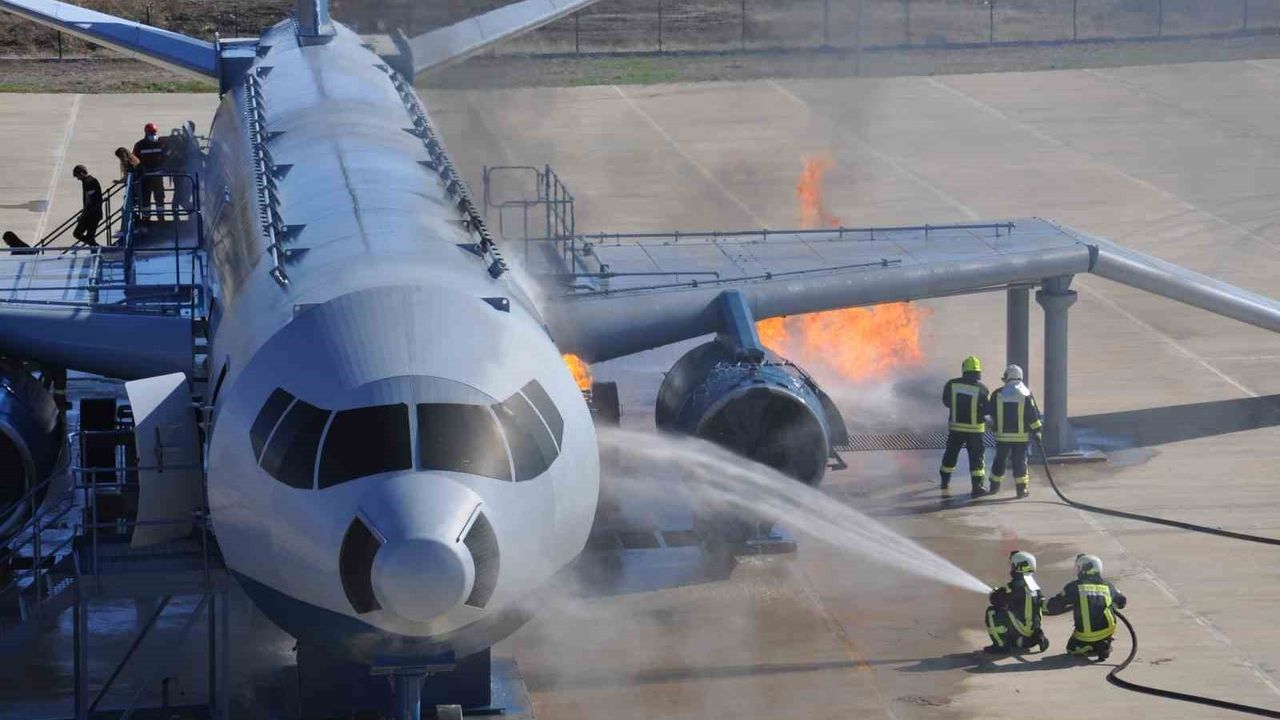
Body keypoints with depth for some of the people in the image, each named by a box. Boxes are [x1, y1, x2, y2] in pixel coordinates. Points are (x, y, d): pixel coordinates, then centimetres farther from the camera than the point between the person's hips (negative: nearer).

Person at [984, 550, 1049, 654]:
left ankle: (1001, 645, -6)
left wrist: (994, 593, 9)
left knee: (992, 612, -9)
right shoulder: (1034, 584, 8)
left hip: (1022, 627, -9)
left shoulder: (1017, 584, -19)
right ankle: (1036, 637, 14)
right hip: (1034, 628, 9)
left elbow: (996, 599, -19)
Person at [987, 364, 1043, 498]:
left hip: (1002, 435, 1)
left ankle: (994, 486, 21)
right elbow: (1033, 415, -6)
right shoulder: (1026, 394, -5)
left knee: (1000, 460, 14)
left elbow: (992, 415, 9)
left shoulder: (997, 394, -1)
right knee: (1020, 461, 3)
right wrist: (1037, 432, 1)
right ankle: (1022, 488, 0)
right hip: (1021, 436, -1)